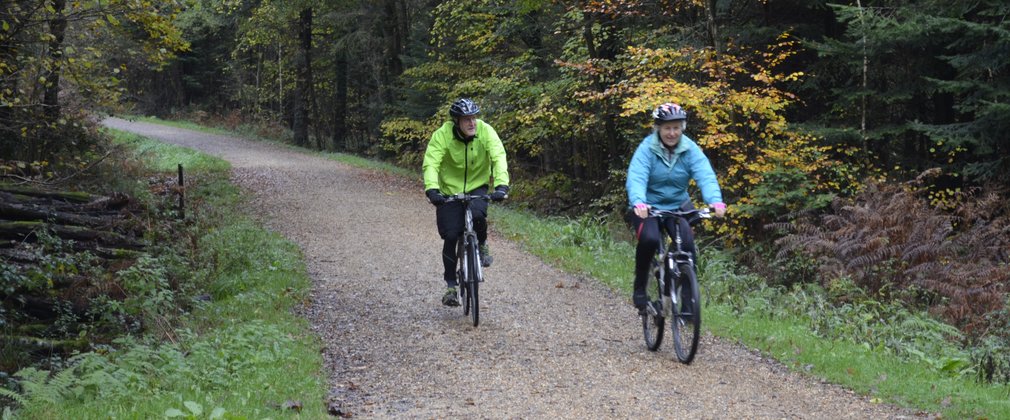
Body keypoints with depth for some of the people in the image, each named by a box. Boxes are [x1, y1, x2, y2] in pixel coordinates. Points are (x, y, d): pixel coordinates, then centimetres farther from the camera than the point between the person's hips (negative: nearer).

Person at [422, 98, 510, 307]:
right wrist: (431, 189, -47)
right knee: (450, 237, -6)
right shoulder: (442, 135, -21)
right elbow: (431, 163, -30)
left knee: (477, 214, -32)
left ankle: (482, 245, 1)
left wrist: (502, 185, -44)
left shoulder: (485, 131, -19)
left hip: (477, 186, 0)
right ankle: (450, 285, 9)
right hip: (449, 189, 0)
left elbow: (499, 158, -28)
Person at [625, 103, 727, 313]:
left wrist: (715, 200, -43)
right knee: (649, 239, -30)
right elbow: (636, 179, -29)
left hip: (678, 206, 2)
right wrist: (638, 203, -50)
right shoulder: (646, 149, -15)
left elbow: (705, 176, -23)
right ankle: (639, 288, -9)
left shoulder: (690, 149, -9)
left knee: (687, 244, -20)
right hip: (648, 208, -2)